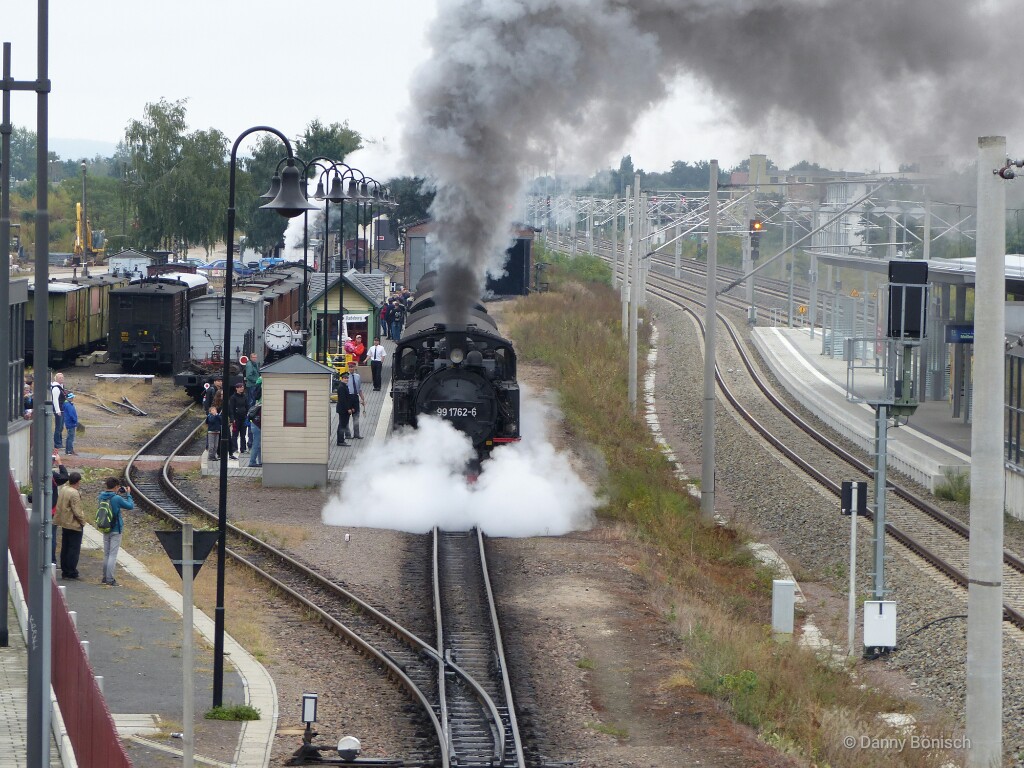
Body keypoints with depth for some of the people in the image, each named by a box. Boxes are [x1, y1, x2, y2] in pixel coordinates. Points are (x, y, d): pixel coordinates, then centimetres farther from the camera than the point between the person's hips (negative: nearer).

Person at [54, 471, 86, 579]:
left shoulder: (64, 489, 0)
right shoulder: (74, 494, -23)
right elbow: (77, 511, -21)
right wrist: (82, 521, -6)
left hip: (65, 523, 8)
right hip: (75, 525, -8)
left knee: (65, 548, 15)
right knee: (74, 549, -1)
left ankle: (65, 570, 20)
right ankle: (71, 572, 1)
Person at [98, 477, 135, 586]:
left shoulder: (102, 497, -1)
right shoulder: (117, 499, -18)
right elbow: (130, 506, -9)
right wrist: (128, 494, 3)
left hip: (105, 530, 6)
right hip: (116, 530, -6)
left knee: (106, 554, 15)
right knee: (113, 555, -3)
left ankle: (105, 578, 21)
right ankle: (110, 580, -4)